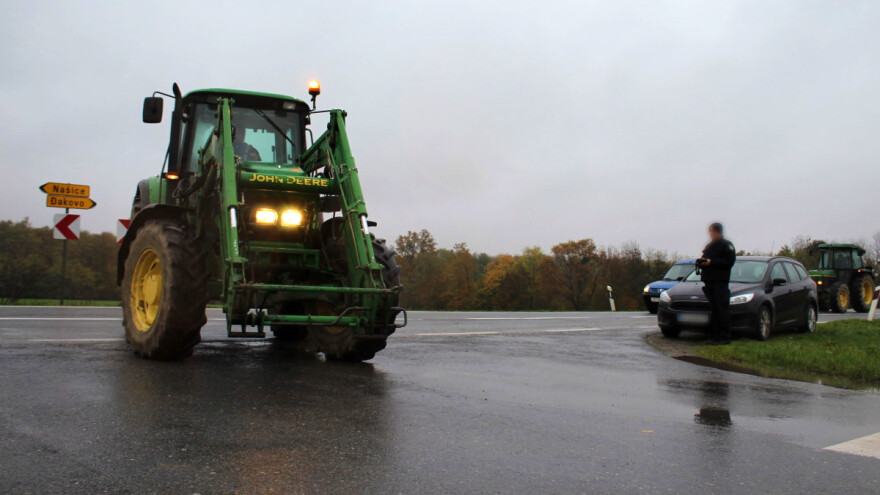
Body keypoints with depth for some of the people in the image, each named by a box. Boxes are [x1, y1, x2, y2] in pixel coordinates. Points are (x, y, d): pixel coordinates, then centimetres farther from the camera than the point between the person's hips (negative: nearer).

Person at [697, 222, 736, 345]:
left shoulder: (726, 245, -1)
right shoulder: (709, 246, 23)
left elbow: (729, 261, -12)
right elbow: (705, 261, 28)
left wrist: (711, 262, -16)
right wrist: (701, 262, 4)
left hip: (721, 281, -7)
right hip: (709, 281, 7)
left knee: (722, 309, -9)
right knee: (714, 310, 6)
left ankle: (725, 337, -9)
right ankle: (716, 336, 8)